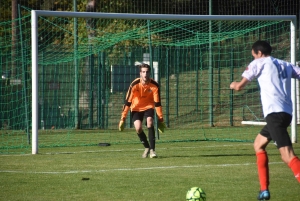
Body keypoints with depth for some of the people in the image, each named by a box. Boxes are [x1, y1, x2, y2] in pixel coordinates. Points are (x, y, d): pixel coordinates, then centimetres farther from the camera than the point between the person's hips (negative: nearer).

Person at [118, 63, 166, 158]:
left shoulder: (154, 85, -18)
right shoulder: (135, 85, -21)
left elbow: (157, 103, -12)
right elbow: (127, 102, -17)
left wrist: (161, 120, -11)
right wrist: (122, 119, -18)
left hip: (148, 107, 0)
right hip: (136, 108, 0)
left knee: (150, 123, -27)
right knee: (138, 127, -21)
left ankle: (152, 150, -22)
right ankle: (147, 147, 4)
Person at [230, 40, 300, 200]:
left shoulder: (259, 63, 6)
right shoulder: (285, 66, 21)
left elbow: (239, 86, 8)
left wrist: (233, 85, 30)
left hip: (275, 113, -8)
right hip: (286, 113, 8)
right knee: (258, 145, 25)